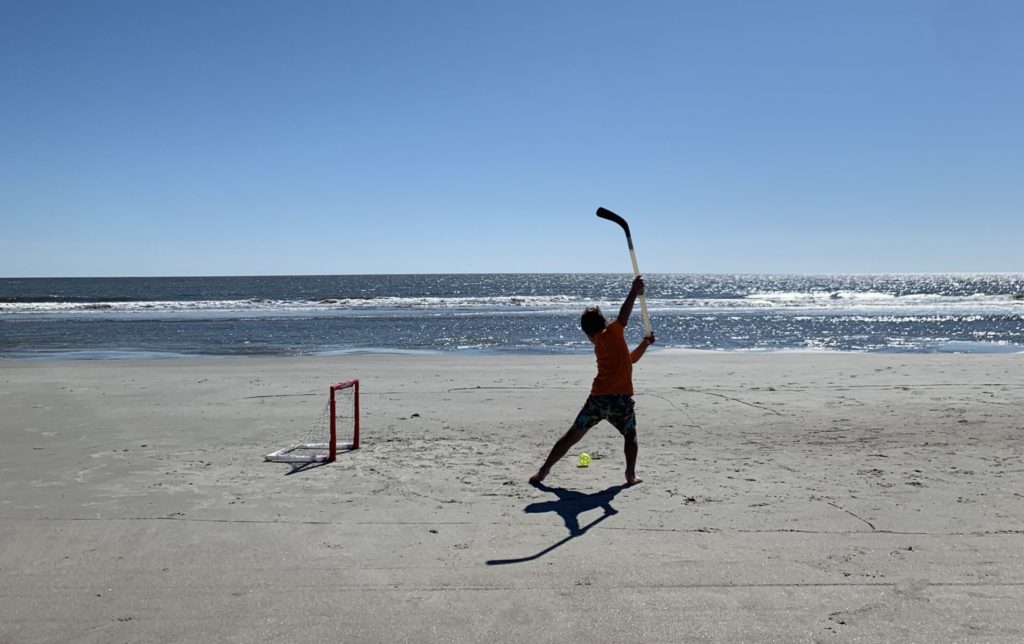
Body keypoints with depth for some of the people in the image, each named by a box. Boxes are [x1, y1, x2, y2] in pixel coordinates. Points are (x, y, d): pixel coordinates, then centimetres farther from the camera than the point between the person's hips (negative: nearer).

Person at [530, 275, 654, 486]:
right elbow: (623, 316, -15)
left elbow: (631, 358, 29)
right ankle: (631, 475, 9)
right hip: (621, 398, -4)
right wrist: (634, 292, -14)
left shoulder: (599, 346, 21)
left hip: (597, 398, 4)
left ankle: (543, 471, 11)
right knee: (630, 435, 21)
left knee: (572, 436, 11)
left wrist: (645, 343, 23)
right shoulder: (611, 332, 4)